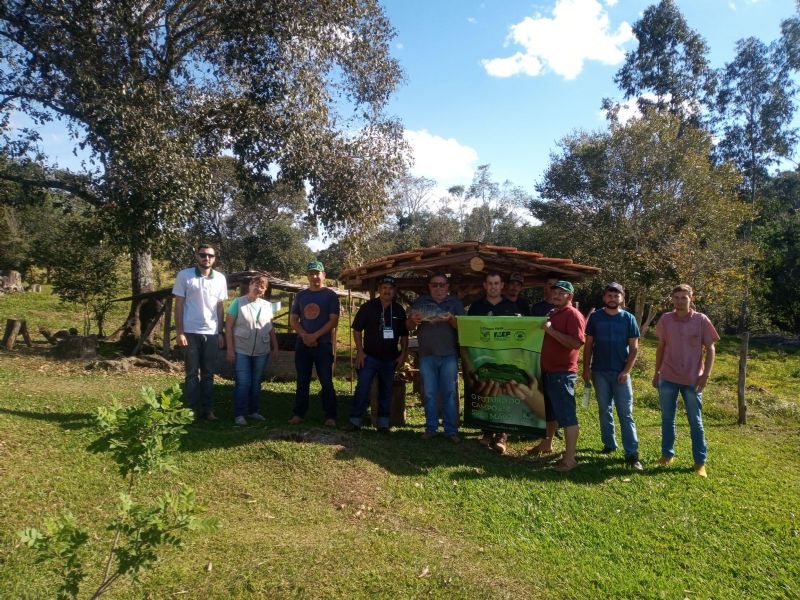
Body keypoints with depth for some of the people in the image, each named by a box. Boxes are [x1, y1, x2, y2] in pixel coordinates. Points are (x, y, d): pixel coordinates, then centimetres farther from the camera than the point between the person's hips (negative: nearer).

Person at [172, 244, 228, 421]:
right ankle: (194, 410, 11)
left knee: (208, 374, 8)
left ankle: (208, 409, 14)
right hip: (191, 333, -2)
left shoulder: (220, 279, 5)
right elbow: (178, 305, -2)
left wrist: (220, 333, 7)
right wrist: (179, 332, -8)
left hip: (212, 333, 3)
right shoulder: (184, 276, -3)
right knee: (192, 373, 5)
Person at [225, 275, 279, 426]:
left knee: (256, 382, 12)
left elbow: (271, 328, 15)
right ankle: (239, 414, 6)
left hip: (261, 351, 4)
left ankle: (253, 411, 24)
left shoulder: (267, 306, 8)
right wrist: (230, 349, -10)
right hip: (241, 351, -4)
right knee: (243, 383, -4)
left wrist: (275, 347, 11)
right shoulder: (238, 302, -5)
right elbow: (228, 326, -6)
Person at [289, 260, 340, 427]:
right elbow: (293, 319, 11)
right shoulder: (301, 295, 12)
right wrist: (304, 335, -7)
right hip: (302, 344, 4)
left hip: (323, 344, -4)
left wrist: (315, 336, -15)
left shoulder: (330, 295, 0)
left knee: (326, 382, -2)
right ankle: (298, 414, 16)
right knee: (302, 381, 9)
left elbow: (333, 321, -8)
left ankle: (330, 416, 3)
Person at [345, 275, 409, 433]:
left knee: (386, 390, 9)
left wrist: (403, 354, 3)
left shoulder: (399, 310, 6)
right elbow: (357, 330, -1)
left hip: (390, 359, 3)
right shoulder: (367, 307, -3)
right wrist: (360, 351, -7)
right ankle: (355, 420, 2)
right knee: (362, 388, -7)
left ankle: (383, 422, 18)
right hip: (370, 356, -3)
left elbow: (404, 335, 12)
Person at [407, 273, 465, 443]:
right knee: (429, 394, 6)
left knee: (449, 393, 1)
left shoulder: (455, 303, 7)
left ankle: (451, 430, 7)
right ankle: (431, 428, 16)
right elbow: (409, 326, 10)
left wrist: (451, 319, -20)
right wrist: (413, 320, -13)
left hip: (449, 355, -1)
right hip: (427, 355, 1)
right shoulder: (421, 302, 10)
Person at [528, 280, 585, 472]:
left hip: (563, 373, -9)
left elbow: (576, 343, -23)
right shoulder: (552, 313, 17)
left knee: (567, 415, -6)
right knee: (549, 411, 21)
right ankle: (547, 444, 35)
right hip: (547, 370, 9)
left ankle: (570, 458, -3)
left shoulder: (573, 315, -11)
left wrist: (551, 330, -25)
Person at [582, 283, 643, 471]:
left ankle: (632, 454, 0)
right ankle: (609, 444, 24)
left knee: (626, 414, -2)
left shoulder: (628, 319, 0)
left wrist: (626, 371, -10)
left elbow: (634, 348, -1)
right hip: (599, 372, 1)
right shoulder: (595, 317, 2)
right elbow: (588, 345, 4)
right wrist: (586, 369, -1)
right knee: (605, 410, 10)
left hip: (621, 373, -1)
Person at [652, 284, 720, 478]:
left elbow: (710, 349, -2)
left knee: (695, 421, 6)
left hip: (692, 380, -2)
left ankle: (700, 461, 15)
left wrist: (705, 375, -11)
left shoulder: (701, 320, -6)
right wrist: (656, 373, 11)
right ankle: (667, 454, 24)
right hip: (667, 378, 2)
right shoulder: (665, 320, 1)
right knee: (667, 418, 11)